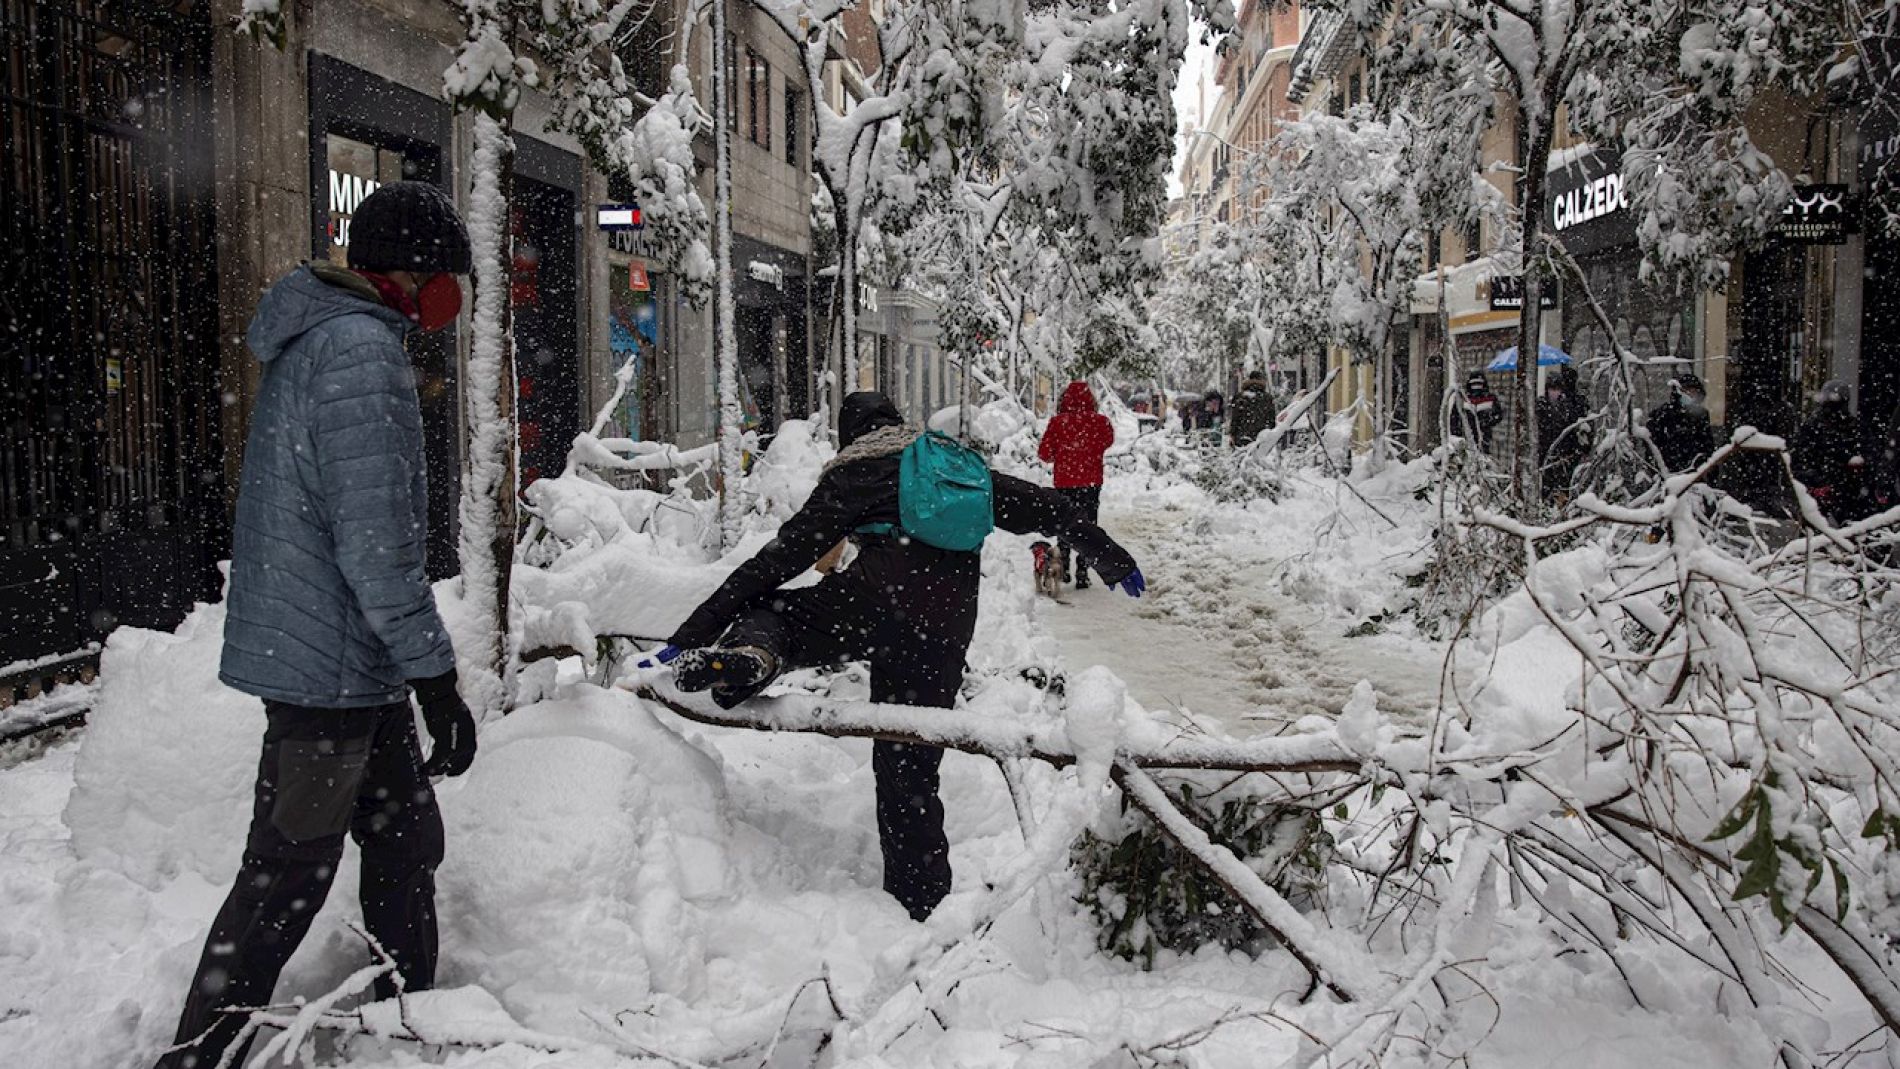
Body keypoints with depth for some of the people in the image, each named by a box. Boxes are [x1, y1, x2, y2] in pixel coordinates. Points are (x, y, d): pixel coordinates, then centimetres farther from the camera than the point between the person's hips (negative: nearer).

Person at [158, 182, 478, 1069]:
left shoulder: (318, 339, 14)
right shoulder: (360, 350, -19)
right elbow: (374, 539, -24)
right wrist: (435, 675, -20)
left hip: (351, 663, 10)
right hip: (330, 663, -10)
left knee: (406, 841, 18)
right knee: (286, 879, 1)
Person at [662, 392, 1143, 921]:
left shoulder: (846, 475, 18)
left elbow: (778, 559, 11)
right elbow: (1043, 507, 29)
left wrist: (691, 635, 10)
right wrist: (1114, 561, 41)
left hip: (879, 590, -3)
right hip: (946, 619, 3)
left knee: (767, 611, 16)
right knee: (909, 767, 12)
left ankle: (747, 656, -21)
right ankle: (922, 906, 12)